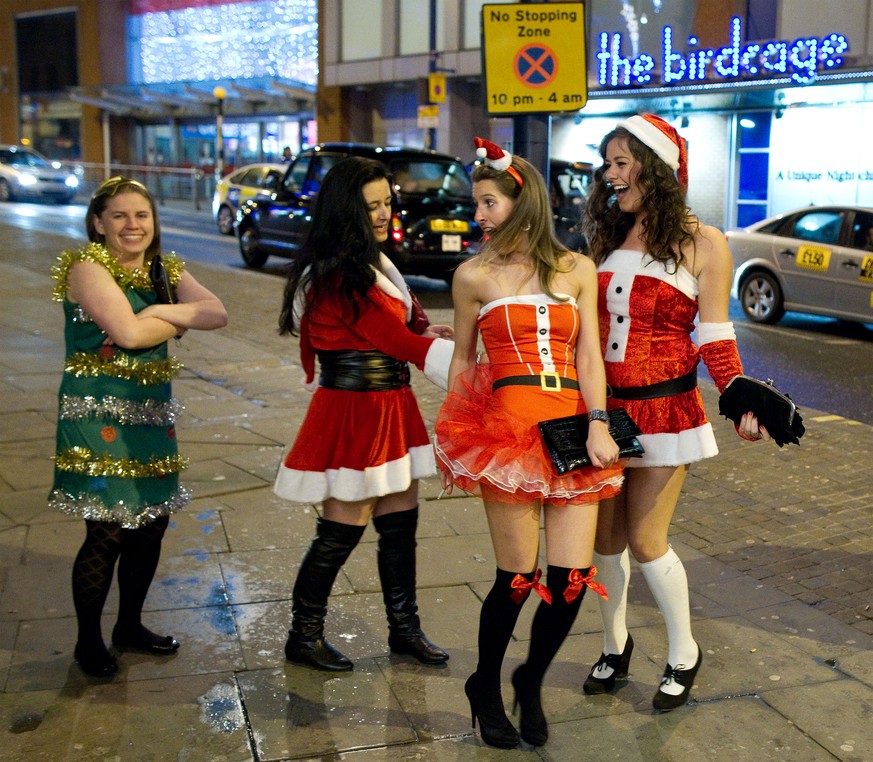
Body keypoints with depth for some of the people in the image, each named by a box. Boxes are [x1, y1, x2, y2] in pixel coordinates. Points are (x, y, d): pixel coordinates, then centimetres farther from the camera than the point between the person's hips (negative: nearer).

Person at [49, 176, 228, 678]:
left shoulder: (166, 270, 12)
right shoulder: (88, 267, -8)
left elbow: (217, 313, -3)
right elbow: (128, 332, -22)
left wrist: (163, 311, -14)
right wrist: (180, 321, -7)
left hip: (151, 413, 7)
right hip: (99, 415, -7)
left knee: (151, 525, 11)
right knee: (107, 531, -5)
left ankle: (130, 626, 30)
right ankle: (88, 641, 15)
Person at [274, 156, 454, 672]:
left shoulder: (373, 263, 13)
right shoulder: (341, 278, -19)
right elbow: (400, 342, -19)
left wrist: (421, 337, -3)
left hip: (389, 407, 9)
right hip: (354, 412, -9)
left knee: (401, 523, 13)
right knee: (342, 531, 0)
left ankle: (405, 628, 26)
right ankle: (304, 636, 18)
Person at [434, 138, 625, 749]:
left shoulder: (577, 269, 11)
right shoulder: (475, 275, 8)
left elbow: (588, 355, 6)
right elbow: (462, 360, 14)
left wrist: (598, 423, -6)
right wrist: (457, 435, 12)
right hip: (508, 427, -2)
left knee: (573, 578, -2)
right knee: (518, 577, -2)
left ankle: (531, 684, 26)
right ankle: (486, 690, 24)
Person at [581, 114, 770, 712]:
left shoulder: (701, 243, -5)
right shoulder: (608, 237, 10)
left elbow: (715, 337, -5)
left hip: (664, 407, -5)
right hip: (603, 406, 5)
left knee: (645, 540, -2)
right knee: (606, 537, 10)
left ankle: (684, 652, 22)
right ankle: (616, 645, 32)